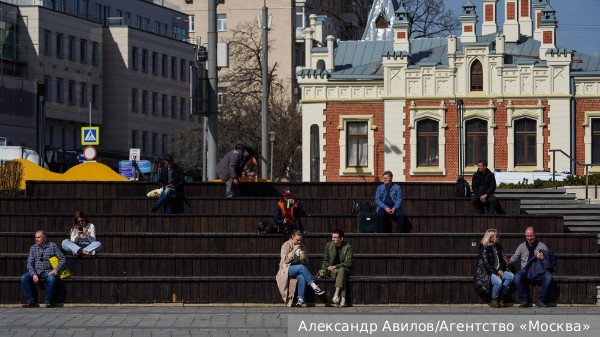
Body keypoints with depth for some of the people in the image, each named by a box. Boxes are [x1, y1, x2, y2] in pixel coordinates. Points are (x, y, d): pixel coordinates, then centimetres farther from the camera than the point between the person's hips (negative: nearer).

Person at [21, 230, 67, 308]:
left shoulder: (52, 246, 3)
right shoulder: (33, 247, 10)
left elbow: (62, 259, 2)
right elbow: (29, 263, 6)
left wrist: (56, 269, -12)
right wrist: (34, 274, -11)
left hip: (48, 271, -3)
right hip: (36, 271, 3)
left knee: (51, 278, -37)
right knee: (23, 278, -24)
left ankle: (48, 301, -22)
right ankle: (30, 301, -22)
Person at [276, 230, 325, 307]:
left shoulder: (302, 246, 11)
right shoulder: (286, 245, -2)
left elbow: (306, 262, 16)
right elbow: (285, 260, -12)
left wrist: (304, 258, -8)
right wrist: (294, 250, -18)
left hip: (299, 269, 4)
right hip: (287, 268, -4)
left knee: (302, 278, -34)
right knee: (301, 267, -36)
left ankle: (300, 300, -38)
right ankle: (315, 288, -41)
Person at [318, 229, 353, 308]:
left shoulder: (347, 247, -6)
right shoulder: (329, 245, 5)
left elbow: (348, 263, -12)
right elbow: (325, 260, 13)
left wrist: (336, 266, -23)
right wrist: (323, 270, -4)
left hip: (345, 269, -1)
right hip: (331, 270, 2)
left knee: (341, 270, -38)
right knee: (342, 276, -34)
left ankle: (336, 294, -47)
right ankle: (342, 298, -44)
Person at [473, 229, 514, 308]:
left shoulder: (498, 247, 14)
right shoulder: (484, 249, -10)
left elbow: (501, 260, 19)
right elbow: (486, 263, -16)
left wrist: (500, 270, 0)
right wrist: (496, 272, -17)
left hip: (497, 271, 8)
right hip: (485, 273, -8)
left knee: (511, 276, -13)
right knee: (498, 281, -34)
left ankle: (501, 298, -9)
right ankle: (493, 300, -13)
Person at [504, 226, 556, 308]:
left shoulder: (542, 246, 10)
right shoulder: (522, 246, 15)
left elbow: (549, 259, 9)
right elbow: (515, 257, 16)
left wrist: (543, 257, -14)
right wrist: (510, 261, -6)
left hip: (539, 270, -1)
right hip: (526, 270, 1)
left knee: (548, 277, -32)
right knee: (517, 277, -33)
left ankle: (540, 300, -19)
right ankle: (524, 300, -19)